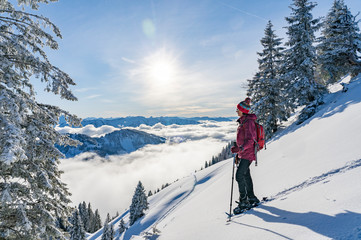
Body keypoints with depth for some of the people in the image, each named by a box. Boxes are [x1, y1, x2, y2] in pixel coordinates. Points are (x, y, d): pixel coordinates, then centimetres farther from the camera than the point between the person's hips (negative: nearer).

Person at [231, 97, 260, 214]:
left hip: (247, 153, -10)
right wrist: (238, 154, 23)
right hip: (243, 154, 10)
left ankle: (243, 202, -1)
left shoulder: (249, 122, -16)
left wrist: (239, 148, -38)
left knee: (239, 176, -12)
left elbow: (249, 140, -24)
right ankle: (252, 199, 30)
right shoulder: (243, 121, 14)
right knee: (246, 176, 16)